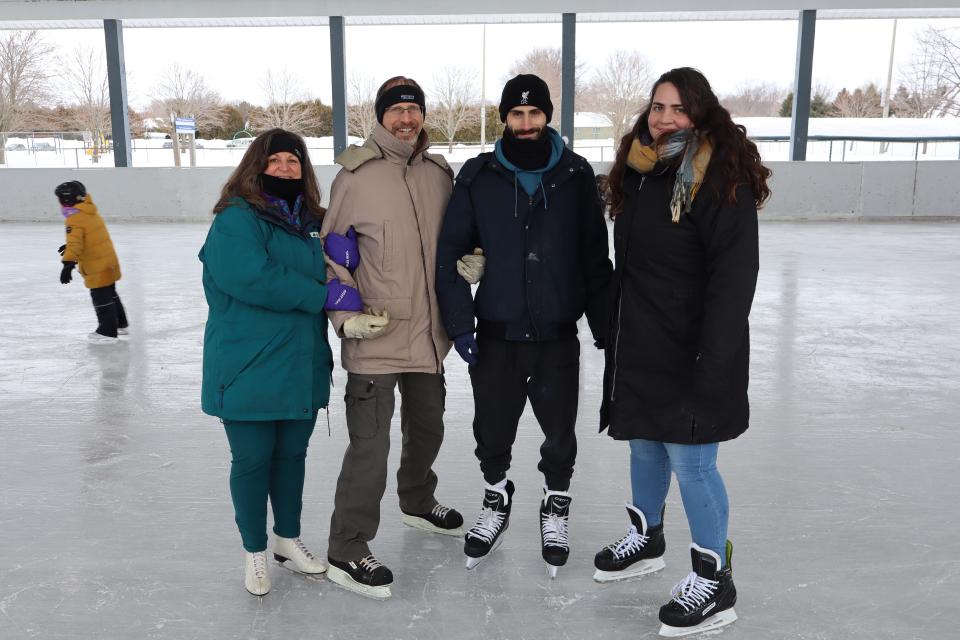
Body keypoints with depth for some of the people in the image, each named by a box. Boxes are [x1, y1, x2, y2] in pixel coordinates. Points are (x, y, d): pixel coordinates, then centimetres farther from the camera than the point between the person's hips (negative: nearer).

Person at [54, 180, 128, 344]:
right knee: (110, 295, 22)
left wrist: (68, 263, -36)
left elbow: (75, 242, -29)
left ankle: (108, 333, 5)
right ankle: (121, 325, 33)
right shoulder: (92, 213, 11)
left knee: (101, 300, -1)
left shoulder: (74, 220, -17)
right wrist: (70, 247, 32)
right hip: (108, 263, 9)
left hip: (97, 269, -9)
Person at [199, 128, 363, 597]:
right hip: (249, 369, -6)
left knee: (292, 454, 18)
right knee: (252, 461, 7)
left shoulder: (310, 221, 11)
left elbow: (324, 277, 14)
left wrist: (337, 255, -10)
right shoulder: (237, 219, -11)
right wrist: (323, 295, -23)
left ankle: (287, 539, 37)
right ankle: (254, 552, 27)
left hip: (302, 366, 6)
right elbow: (251, 277, -25)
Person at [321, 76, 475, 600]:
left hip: (428, 333, 6)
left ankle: (417, 502, 49)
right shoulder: (356, 174, -9)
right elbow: (331, 252, -6)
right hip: (374, 337, -6)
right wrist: (346, 314, -15)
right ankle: (346, 552, 12)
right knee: (370, 445, -4)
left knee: (427, 428, 23)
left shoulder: (439, 174, 8)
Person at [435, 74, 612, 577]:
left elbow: (595, 257, 1)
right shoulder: (478, 176, -2)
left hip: (558, 336, 0)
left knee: (560, 434, 9)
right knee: (491, 431, 12)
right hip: (496, 335, 1)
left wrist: (603, 325, 1)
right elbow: (450, 252, -2)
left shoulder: (576, 176, -1)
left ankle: (556, 508, 36)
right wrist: (459, 324, -7)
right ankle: (496, 501, 39)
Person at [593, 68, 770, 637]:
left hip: (690, 351, -7)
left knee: (690, 461, 0)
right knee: (645, 445, 20)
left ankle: (714, 580, 19)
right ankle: (646, 540, 42)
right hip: (638, 345, 8)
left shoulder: (722, 177, -16)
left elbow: (733, 277, -21)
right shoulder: (640, 170, 7)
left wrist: (713, 362, -25)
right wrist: (615, 329, 18)